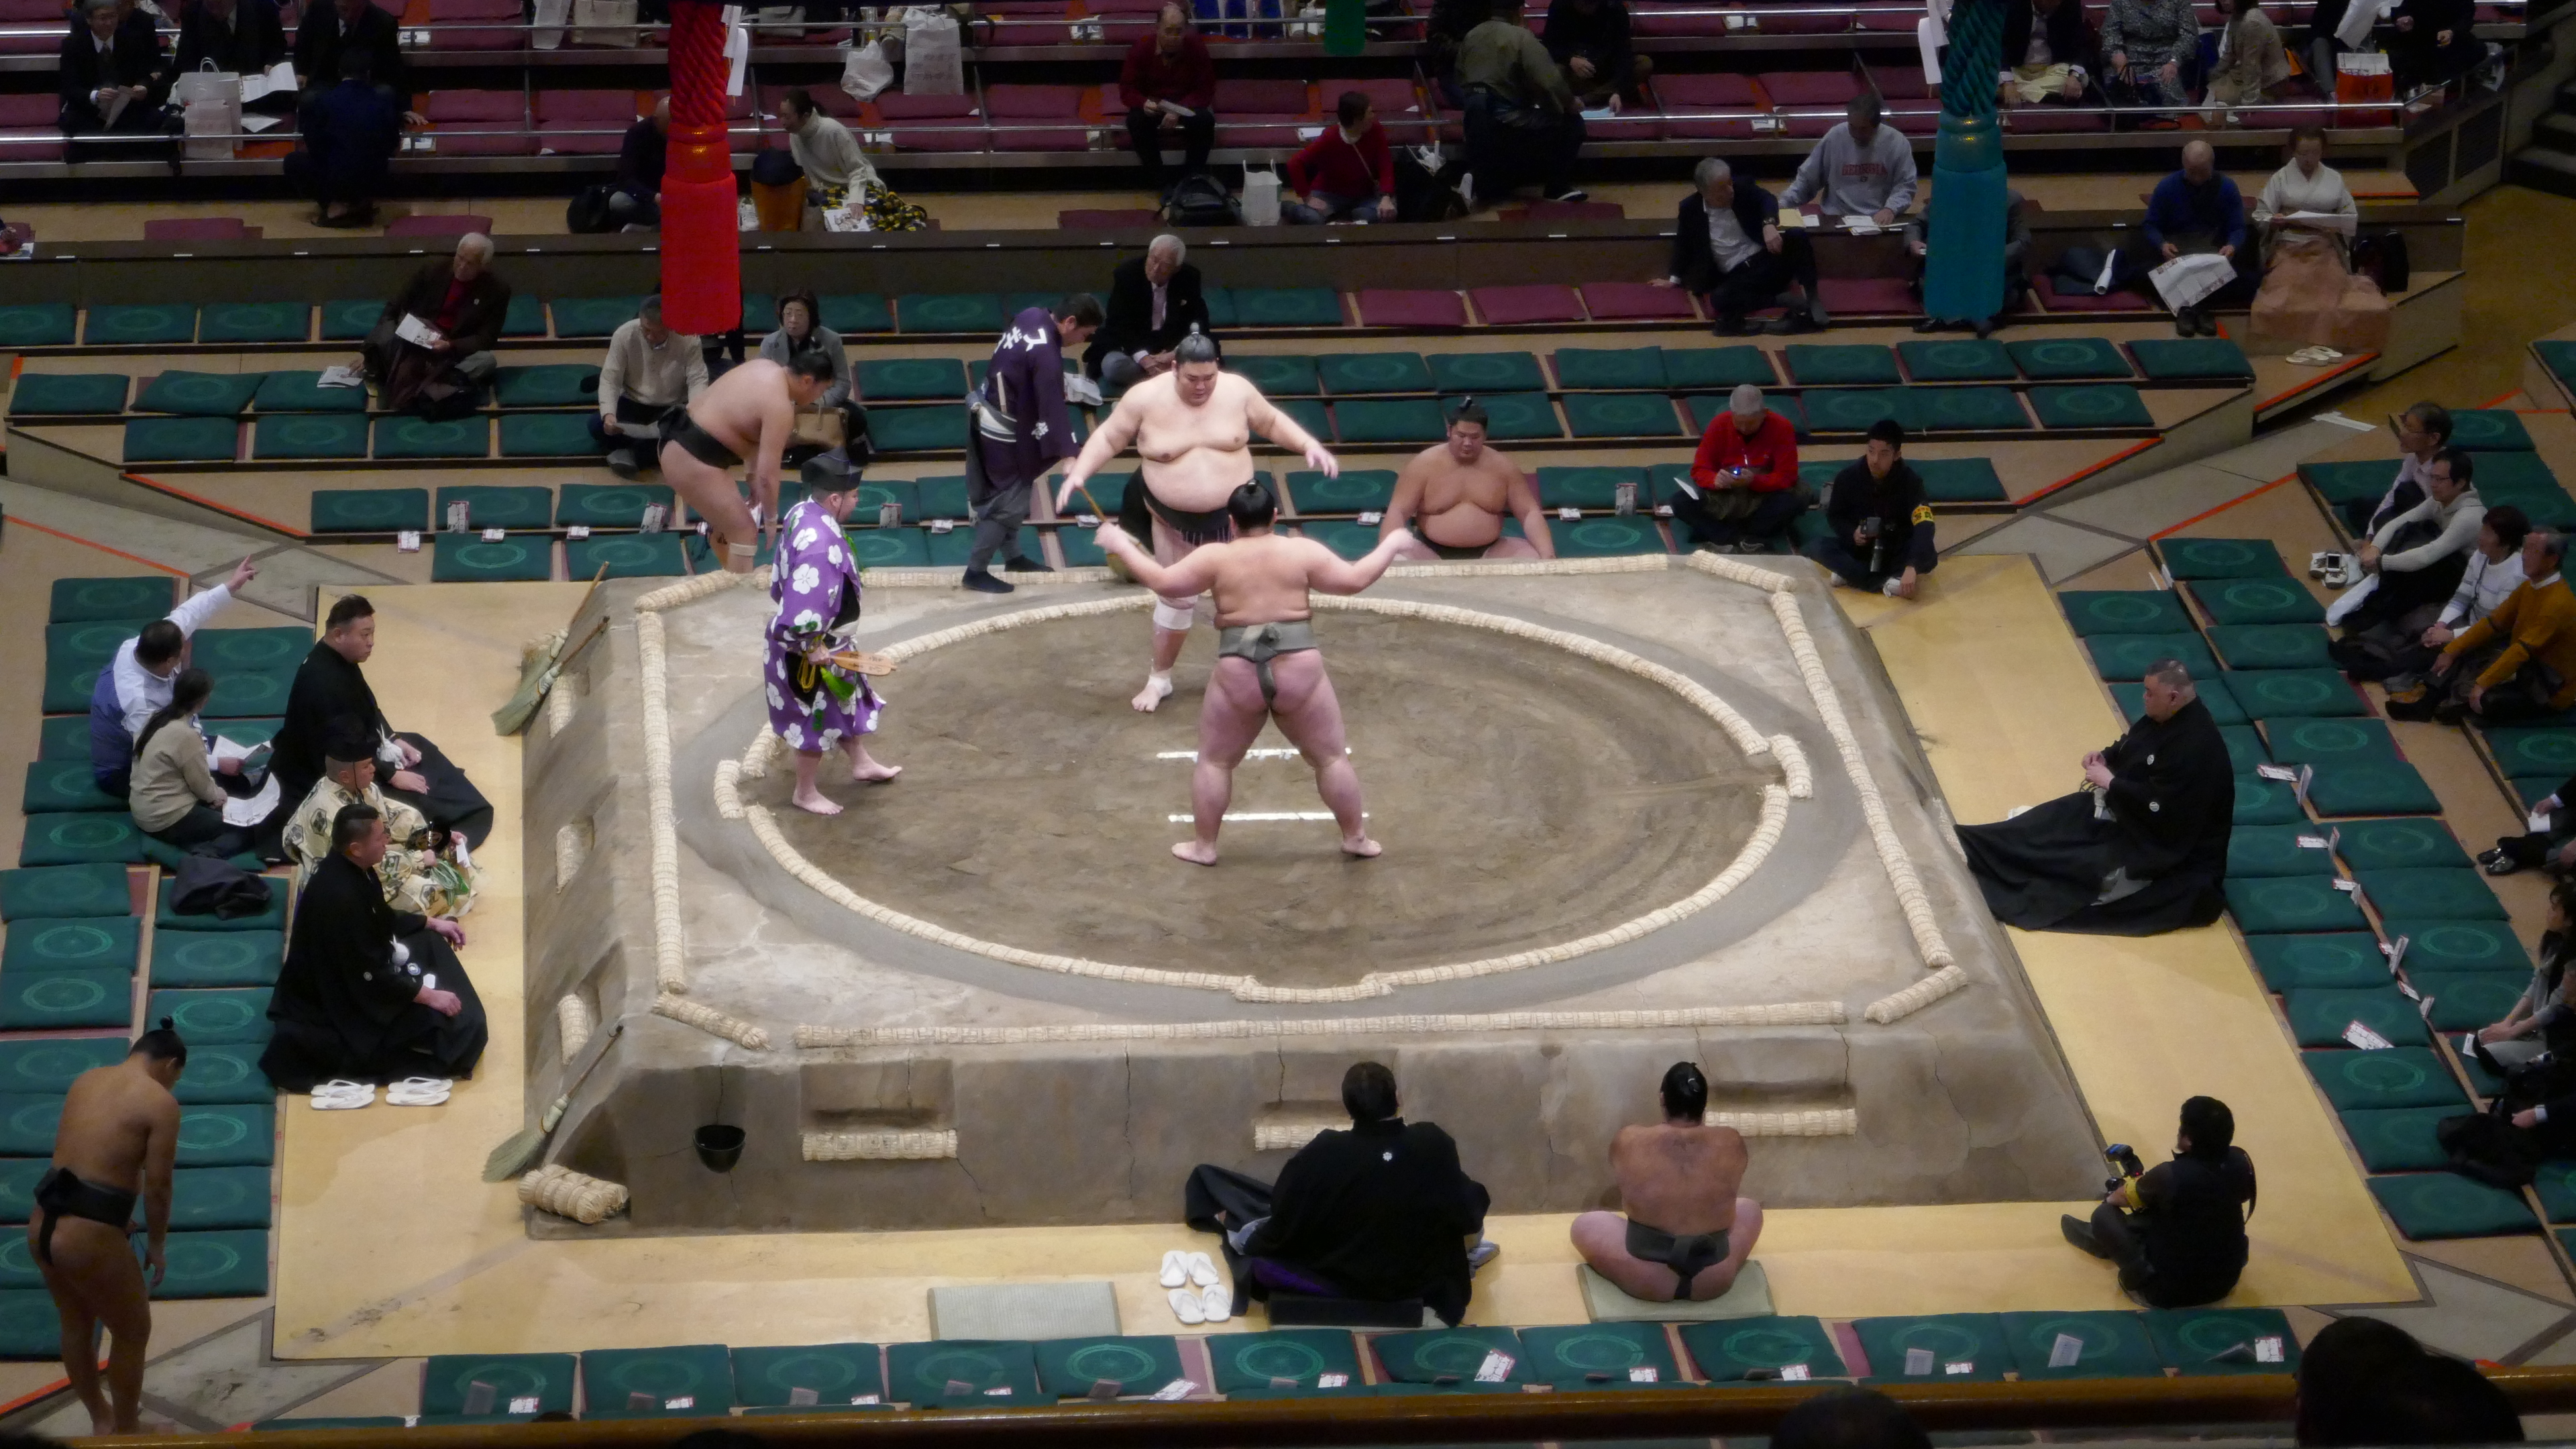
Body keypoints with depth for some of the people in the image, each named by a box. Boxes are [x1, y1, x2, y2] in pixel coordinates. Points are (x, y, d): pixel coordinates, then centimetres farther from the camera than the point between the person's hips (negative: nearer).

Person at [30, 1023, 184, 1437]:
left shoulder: (86, 1080, 12)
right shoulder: (161, 1102, -8)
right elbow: (156, 1186, -8)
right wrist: (156, 1244, 8)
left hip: (42, 1224, 7)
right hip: (88, 1236, -7)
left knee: (77, 1325, 29)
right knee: (133, 1331, 18)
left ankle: (100, 1418, 49)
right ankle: (127, 1431, 33)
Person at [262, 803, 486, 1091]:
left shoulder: (348, 868, -6)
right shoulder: (340, 898, -34)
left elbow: (384, 919, 15)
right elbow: (368, 976, -28)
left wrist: (433, 924, 14)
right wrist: (428, 996, -21)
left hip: (355, 973, 10)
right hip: (336, 1001, -10)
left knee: (432, 947, 20)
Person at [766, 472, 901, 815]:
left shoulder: (802, 513, -6)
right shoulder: (819, 545, -37)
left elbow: (784, 585, 9)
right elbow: (803, 609, -36)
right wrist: (812, 648, -23)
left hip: (827, 641, 10)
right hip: (814, 648, -10)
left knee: (849, 700, 28)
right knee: (819, 721, 11)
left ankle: (861, 764, 49)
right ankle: (805, 793, 30)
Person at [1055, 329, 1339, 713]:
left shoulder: (1238, 391, -10)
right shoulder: (1145, 398, -16)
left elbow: (1273, 422, 6)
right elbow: (1108, 438, -6)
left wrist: (1309, 446, -5)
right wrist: (1078, 473, -19)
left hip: (1234, 516, 1)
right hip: (1176, 522, -1)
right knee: (1177, 597, 7)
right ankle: (1159, 679, 25)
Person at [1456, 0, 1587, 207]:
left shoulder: (1471, 37, 10)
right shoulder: (1521, 37, -11)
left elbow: (1461, 81, 17)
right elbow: (1549, 82, -17)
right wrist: (1570, 103, 1)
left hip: (1476, 127, 8)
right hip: (1507, 124, -8)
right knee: (1572, 122, 8)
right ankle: (1558, 187, 10)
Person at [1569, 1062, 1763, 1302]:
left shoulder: (1628, 1142, -11)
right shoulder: (1731, 1142, -9)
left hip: (1644, 1279, -2)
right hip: (1715, 1281, 2)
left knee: (1584, 1224, 25)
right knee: (1749, 1208, 30)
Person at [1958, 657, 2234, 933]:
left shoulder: (2196, 748, -32)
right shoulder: (2165, 716, -2)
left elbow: (2157, 807, -33)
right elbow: (2130, 747, 17)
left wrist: (2109, 781, -22)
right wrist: (2106, 757, -4)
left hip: (2168, 843, -10)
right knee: (2061, 818, 3)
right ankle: (1974, 850, 1)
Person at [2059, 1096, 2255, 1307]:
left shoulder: (2170, 1176, -27)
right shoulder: (2240, 1163, -13)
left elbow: (2121, 1197, -4)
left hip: (2170, 1292, -5)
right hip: (2225, 1282, 5)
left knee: (2105, 1215, 7)